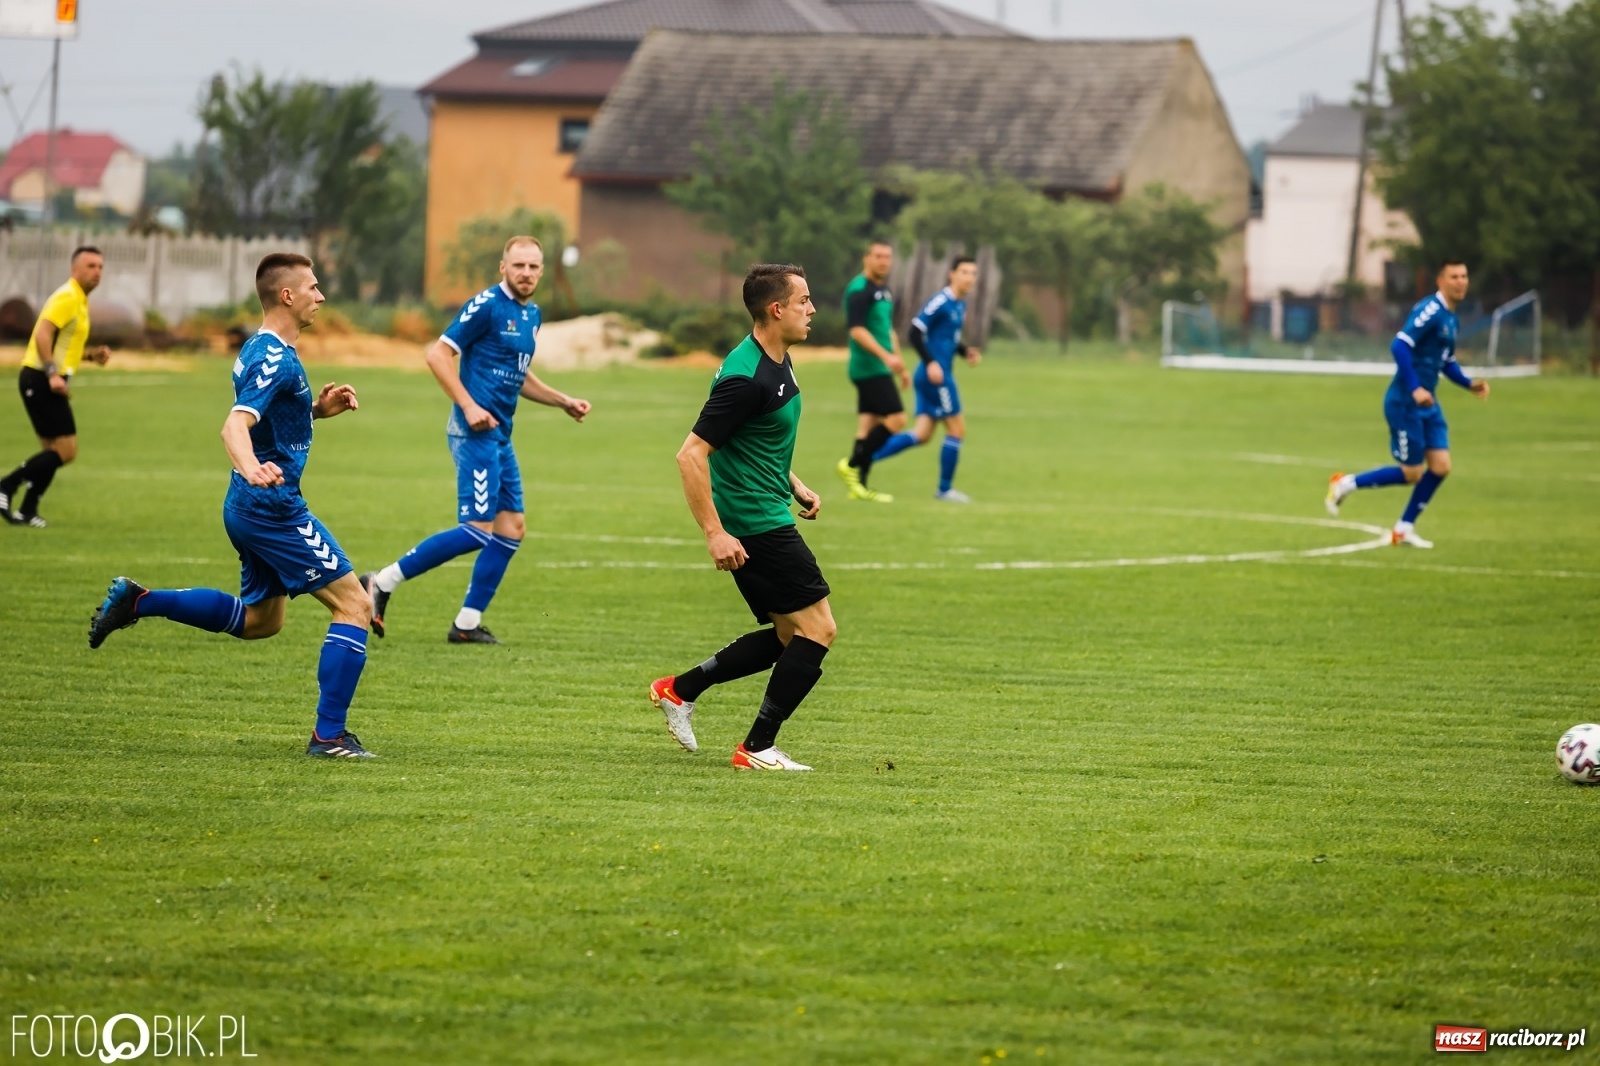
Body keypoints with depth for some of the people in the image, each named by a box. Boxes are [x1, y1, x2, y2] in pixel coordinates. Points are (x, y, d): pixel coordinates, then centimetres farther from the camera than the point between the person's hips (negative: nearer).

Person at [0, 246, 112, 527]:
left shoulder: (79, 301, 20)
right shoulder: (67, 298, -11)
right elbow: (43, 334, -24)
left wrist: (92, 354, 14)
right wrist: (52, 373, -32)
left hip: (46, 381, 10)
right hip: (41, 380, -10)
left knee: (54, 451, 11)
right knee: (65, 450, -12)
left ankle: (26, 511, 12)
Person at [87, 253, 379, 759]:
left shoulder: (260, 352, 12)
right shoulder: (276, 358, -19)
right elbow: (235, 426, -32)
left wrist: (317, 408, 12)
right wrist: (252, 468, -52)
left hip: (248, 509, 10)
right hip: (274, 508, -10)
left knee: (258, 619, 25)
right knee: (354, 605, -6)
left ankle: (137, 601, 19)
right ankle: (329, 735, -6)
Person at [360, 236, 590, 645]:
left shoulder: (532, 314, 16)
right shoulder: (487, 305, -11)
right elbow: (438, 354, -14)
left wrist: (563, 401, 22)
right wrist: (469, 406, -20)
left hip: (499, 435, 9)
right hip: (476, 431, -9)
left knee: (511, 529, 6)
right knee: (478, 530, -14)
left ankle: (468, 623, 11)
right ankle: (382, 583, -7)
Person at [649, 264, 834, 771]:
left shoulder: (778, 363, 9)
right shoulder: (746, 378, -22)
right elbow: (691, 454, -23)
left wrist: (796, 486, 19)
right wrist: (714, 533, -24)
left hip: (768, 522, 10)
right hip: (754, 527, -10)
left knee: (787, 638, 15)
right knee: (817, 629, -8)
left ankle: (681, 688, 21)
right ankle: (758, 748, -3)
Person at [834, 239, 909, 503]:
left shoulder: (883, 290, 17)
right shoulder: (859, 289, -13)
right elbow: (856, 330, -20)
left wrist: (900, 365, 28)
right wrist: (886, 356, -28)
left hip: (877, 370, 9)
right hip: (869, 369, -9)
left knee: (869, 423, 7)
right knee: (896, 419, -12)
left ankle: (859, 485, 8)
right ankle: (853, 465, -7)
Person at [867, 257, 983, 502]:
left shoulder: (960, 305, 15)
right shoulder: (941, 302, -14)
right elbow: (916, 332, -18)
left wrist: (965, 352, 10)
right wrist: (931, 362, -25)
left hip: (936, 376, 9)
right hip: (936, 375, -9)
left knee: (922, 435, 7)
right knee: (957, 429, -1)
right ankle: (945, 489, 11)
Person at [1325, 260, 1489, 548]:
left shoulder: (1451, 318, 13)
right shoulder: (1430, 311, -17)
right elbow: (1399, 346, -26)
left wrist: (1470, 384, 8)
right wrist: (1415, 389, -29)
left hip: (1428, 404, 9)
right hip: (1405, 402, -9)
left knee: (1440, 466, 1)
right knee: (1412, 473, -3)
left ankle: (1404, 529, 14)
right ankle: (1345, 484, 14)